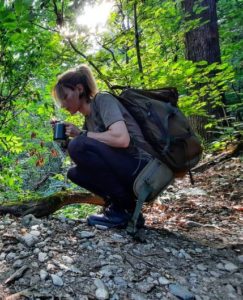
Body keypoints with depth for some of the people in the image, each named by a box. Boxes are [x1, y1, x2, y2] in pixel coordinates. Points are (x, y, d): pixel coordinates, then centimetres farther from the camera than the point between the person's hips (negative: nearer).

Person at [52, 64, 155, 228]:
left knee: (79, 145, -20)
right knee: (74, 173, 10)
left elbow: (121, 139, -25)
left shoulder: (103, 99, -7)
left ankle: (125, 208, -10)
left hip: (143, 172, -9)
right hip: (129, 178, 9)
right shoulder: (89, 117, 17)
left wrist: (81, 134, -12)